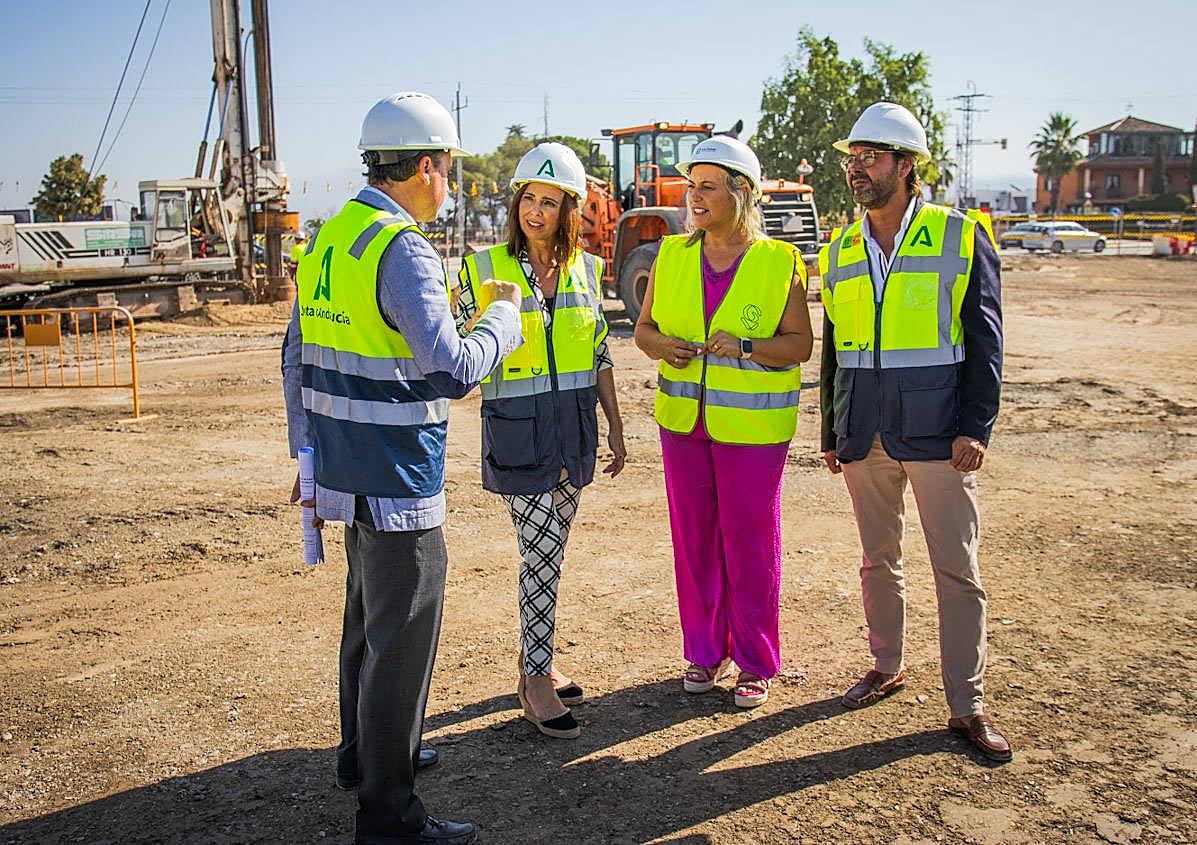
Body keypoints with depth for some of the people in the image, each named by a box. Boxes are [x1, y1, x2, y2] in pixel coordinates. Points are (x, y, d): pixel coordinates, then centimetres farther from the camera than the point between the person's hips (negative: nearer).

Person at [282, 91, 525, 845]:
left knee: (368, 619, 24)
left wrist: (308, 454, 22)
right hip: (398, 485, -9)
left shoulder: (328, 241, 9)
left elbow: (298, 361, 14)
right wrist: (504, 315, -10)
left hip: (345, 469, 9)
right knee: (401, 639, 2)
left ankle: (365, 754, 43)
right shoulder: (404, 251, -19)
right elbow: (452, 372, -27)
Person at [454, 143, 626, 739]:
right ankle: (538, 684, 7)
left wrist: (615, 425, 11)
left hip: (574, 426, 5)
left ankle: (532, 663, 29)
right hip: (516, 426, -4)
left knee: (547, 551, 13)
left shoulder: (586, 270, 6)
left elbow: (600, 353, 12)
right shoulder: (484, 267, -6)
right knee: (543, 552, -7)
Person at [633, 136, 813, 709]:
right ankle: (704, 651, 27)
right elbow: (644, 327, 11)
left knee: (751, 542, 3)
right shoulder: (672, 256, 6)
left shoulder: (780, 263, -4)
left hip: (752, 426, -4)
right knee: (693, 538, 11)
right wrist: (662, 346, -11)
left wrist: (747, 348, -22)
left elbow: (800, 343, -5)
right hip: (683, 421, 4)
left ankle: (755, 661, 19)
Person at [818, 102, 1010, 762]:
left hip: (936, 430, -4)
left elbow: (984, 340, -3)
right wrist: (831, 434, 13)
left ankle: (966, 704, 11)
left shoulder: (961, 237, -2)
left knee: (957, 569, 0)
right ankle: (887, 666, 32)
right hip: (864, 435, 4)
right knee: (878, 560, 14)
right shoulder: (839, 251, 10)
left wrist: (975, 428, -11)